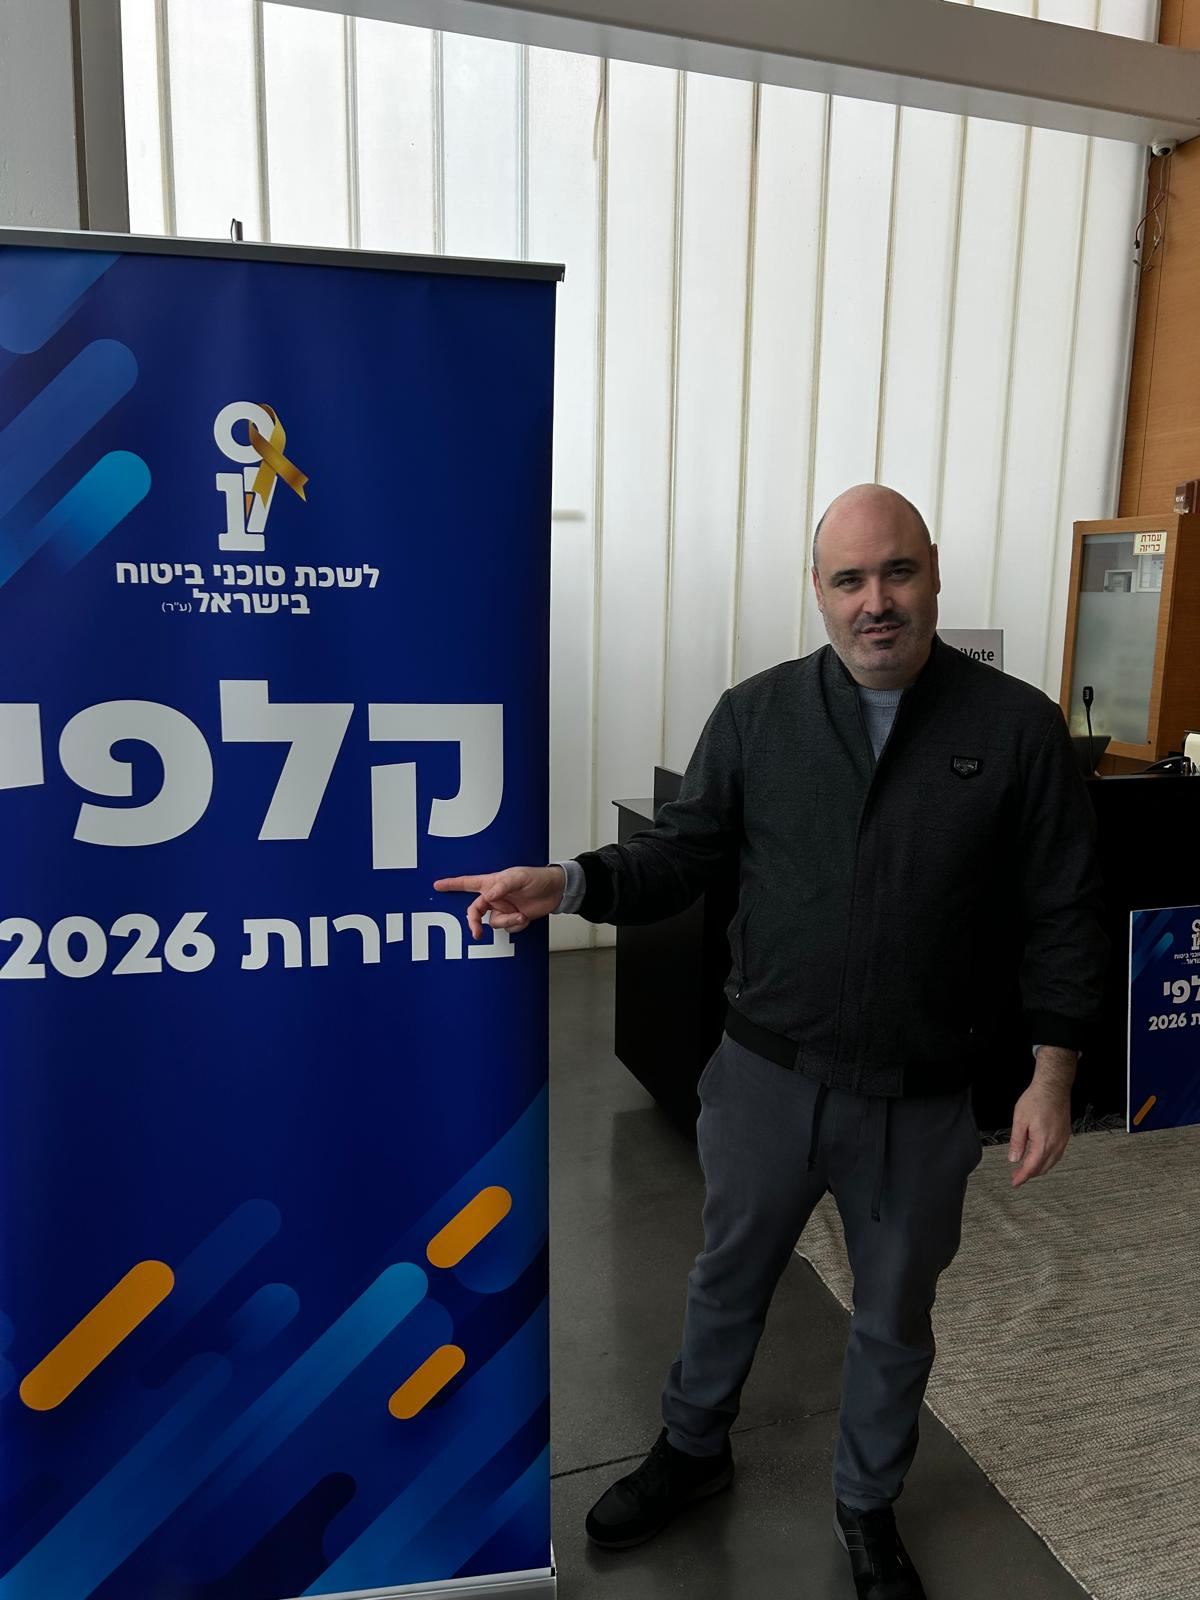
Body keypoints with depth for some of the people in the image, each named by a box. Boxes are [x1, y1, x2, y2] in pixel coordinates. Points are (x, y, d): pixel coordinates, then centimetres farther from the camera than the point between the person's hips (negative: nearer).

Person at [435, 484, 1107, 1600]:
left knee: (893, 1318, 21)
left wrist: (1051, 1074, -5)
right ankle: (692, 1450, 51)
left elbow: (1061, 916, -4)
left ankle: (867, 1506, 49)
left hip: (922, 1099, 0)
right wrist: (569, 884, -20)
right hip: (767, 1076, 1)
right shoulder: (757, 712, -5)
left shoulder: (1017, 727, -8)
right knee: (727, 1279, 22)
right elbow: (679, 855, -3)